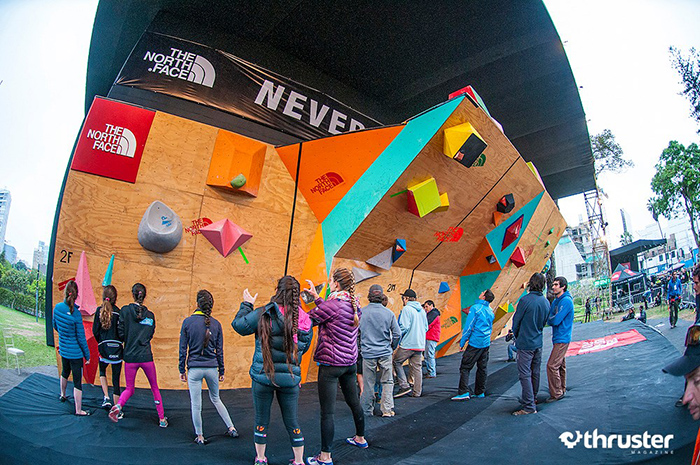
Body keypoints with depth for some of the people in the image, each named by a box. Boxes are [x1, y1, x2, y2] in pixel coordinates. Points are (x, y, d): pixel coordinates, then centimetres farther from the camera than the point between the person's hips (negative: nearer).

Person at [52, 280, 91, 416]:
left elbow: (55, 326, 9)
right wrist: (87, 355, -6)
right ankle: (78, 410, 13)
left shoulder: (57, 307, -10)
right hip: (75, 352, -6)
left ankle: (63, 395, 55)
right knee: (77, 380, 4)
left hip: (63, 349, 6)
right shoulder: (76, 313, -25)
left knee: (65, 372, 31)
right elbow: (81, 337, -17)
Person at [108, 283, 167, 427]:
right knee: (155, 388, 15)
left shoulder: (125, 310, -5)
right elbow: (150, 335, 7)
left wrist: (129, 341, 14)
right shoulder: (150, 315, 0)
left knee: (129, 389, 18)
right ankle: (162, 419, 17)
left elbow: (121, 333, -5)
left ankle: (118, 406, -11)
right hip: (146, 357, 0)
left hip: (130, 357, 0)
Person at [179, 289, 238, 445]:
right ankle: (231, 428, 23)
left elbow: (183, 348, -3)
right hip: (211, 368, 3)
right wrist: (221, 371, 13)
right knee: (215, 399, 21)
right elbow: (219, 350, 4)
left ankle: (199, 437, 22)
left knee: (196, 404, 10)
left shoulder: (188, 322, -7)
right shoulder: (216, 324, -2)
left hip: (194, 369, -3)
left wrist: (181, 370, 6)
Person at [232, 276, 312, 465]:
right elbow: (304, 348, 7)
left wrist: (246, 304, 8)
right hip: (290, 379, 3)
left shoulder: (264, 314, -16)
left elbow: (239, 325, -4)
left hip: (263, 377, -2)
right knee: (292, 422, 16)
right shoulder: (305, 320, -4)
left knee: (261, 420, 16)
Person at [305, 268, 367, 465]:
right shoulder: (354, 304, 4)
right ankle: (360, 438, 40)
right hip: (350, 362, 8)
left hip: (331, 364, -8)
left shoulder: (333, 304, -19)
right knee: (354, 402, 23)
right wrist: (316, 296, 18)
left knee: (327, 411, 1)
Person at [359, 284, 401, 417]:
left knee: (368, 383, 9)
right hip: (385, 353, 1)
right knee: (387, 381, 13)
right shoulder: (389, 313, -5)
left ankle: (367, 410, 20)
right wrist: (392, 347, 14)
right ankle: (387, 410, 15)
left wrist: (361, 345, 15)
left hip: (368, 353, 0)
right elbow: (397, 333, -3)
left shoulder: (361, 312, -7)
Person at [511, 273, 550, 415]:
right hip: (538, 343, 7)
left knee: (524, 374, -4)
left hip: (525, 343, -7)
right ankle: (533, 398, 34)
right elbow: (544, 322, 13)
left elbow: (516, 321, -10)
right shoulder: (546, 302, 2)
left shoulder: (525, 300, -19)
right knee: (535, 372, 19)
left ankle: (529, 406, -5)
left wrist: (516, 336, 8)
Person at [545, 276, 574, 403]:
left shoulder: (566, 301, -18)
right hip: (558, 338, 9)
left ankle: (556, 394, -1)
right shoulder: (555, 301, 12)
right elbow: (549, 317, 11)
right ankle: (562, 390, 28)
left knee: (552, 365, -11)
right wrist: (550, 320, -10)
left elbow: (556, 320, -23)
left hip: (562, 339, -9)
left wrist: (548, 319, -4)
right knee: (560, 365, 17)